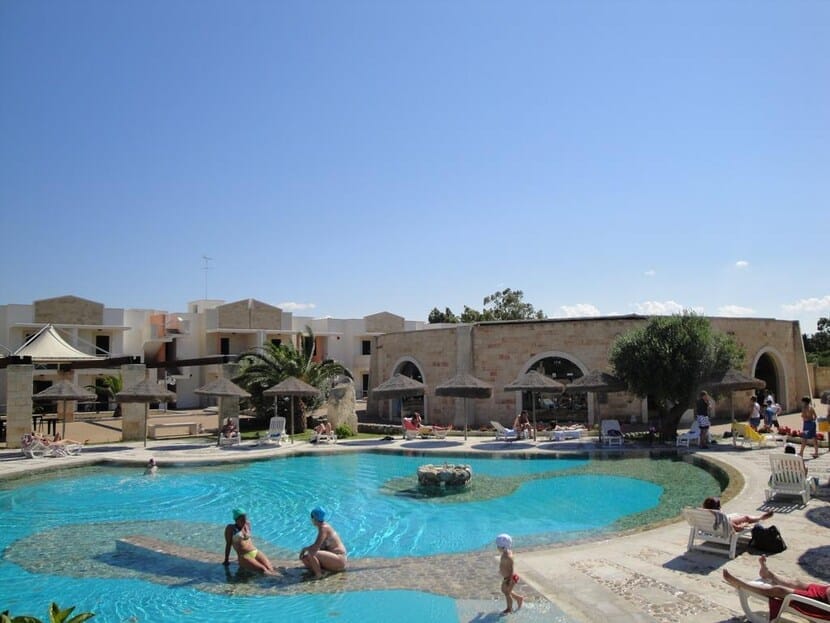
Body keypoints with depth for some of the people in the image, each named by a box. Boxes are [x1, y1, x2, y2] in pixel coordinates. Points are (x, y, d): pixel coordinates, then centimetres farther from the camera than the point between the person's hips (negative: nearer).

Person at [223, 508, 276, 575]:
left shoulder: (248, 524, 15)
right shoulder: (230, 528, 2)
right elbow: (228, 544, 4)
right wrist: (226, 560, 7)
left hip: (256, 552, 5)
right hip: (244, 557, -5)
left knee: (270, 569, -22)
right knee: (263, 569, -30)